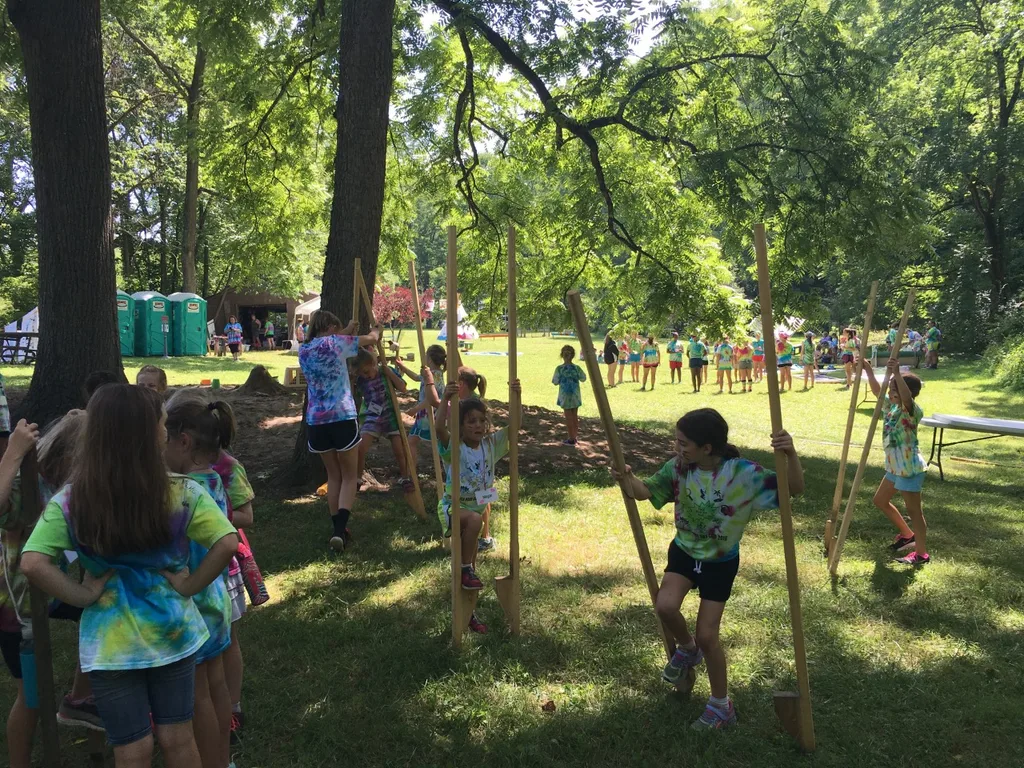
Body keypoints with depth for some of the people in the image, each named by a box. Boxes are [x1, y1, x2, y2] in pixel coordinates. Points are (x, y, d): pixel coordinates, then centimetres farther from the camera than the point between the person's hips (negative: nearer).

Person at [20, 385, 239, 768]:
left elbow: (32, 564, -21)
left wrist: (83, 594, -9)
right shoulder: (182, 493, -16)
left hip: (111, 643, 0)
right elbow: (226, 543, -22)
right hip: (172, 632, 0)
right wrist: (190, 585, -9)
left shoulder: (69, 501, -13)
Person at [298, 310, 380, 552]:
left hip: (315, 421, 5)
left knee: (333, 475, 19)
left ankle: (337, 528, 18)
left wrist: (346, 331, 38)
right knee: (349, 476, 6)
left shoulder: (304, 350, 10)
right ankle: (340, 530, -10)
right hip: (342, 417, -5)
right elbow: (371, 339, 10)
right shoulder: (336, 343, -4)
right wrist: (377, 329, 31)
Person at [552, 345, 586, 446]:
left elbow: (555, 382, -6)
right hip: (575, 396, 2)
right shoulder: (577, 368, -8)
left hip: (565, 397, -2)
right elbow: (583, 379, 6)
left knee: (568, 417, 6)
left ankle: (571, 439, 9)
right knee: (575, 416, 15)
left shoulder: (559, 369, -15)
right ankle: (575, 436, 22)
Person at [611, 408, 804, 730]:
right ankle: (687, 649, 14)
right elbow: (645, 491, -5)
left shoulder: (744, 474, -26)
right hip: (684, 551, 3)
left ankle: (721, 705, 22)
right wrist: (627, 479, -28)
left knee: (706, 635, -2)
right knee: (665, 606, -22)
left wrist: (791, 454, -45)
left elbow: (795, 489, -26)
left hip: (721, 562, -3)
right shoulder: (678, 468, -16)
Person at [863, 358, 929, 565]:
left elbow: (907, 397, -42)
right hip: (895, 466, 10)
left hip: (910, 467, -9)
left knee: (914, 510, 1)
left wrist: (897, 373, -51)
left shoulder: (912, 410, -20)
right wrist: (868, 370, 5)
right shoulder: (891, 405, 4)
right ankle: (907, 534, 36)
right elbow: (877, 390, 14)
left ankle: (922, 554, 14)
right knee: (880, 500, 21)